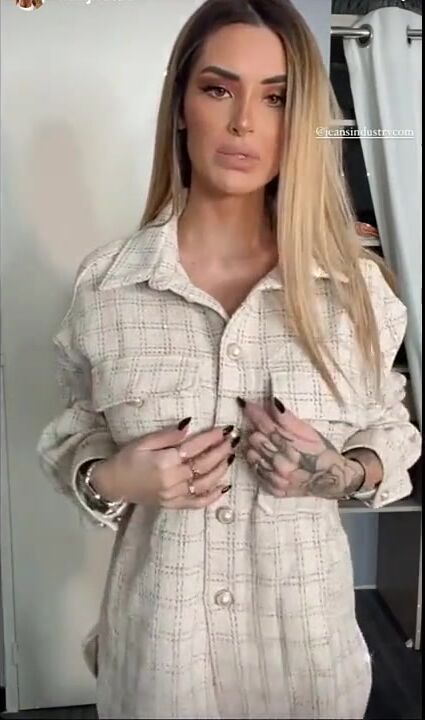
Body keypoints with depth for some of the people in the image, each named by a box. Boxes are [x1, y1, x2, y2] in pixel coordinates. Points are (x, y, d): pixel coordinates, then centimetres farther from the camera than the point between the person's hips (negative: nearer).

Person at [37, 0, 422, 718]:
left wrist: (344, 473, -17)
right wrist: (108, 480, -17)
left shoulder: (354, 284, -9)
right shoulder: (106, 281, -10)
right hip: (159, 626, 0)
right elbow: (75, 438, 3)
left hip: (305, 624, 1)